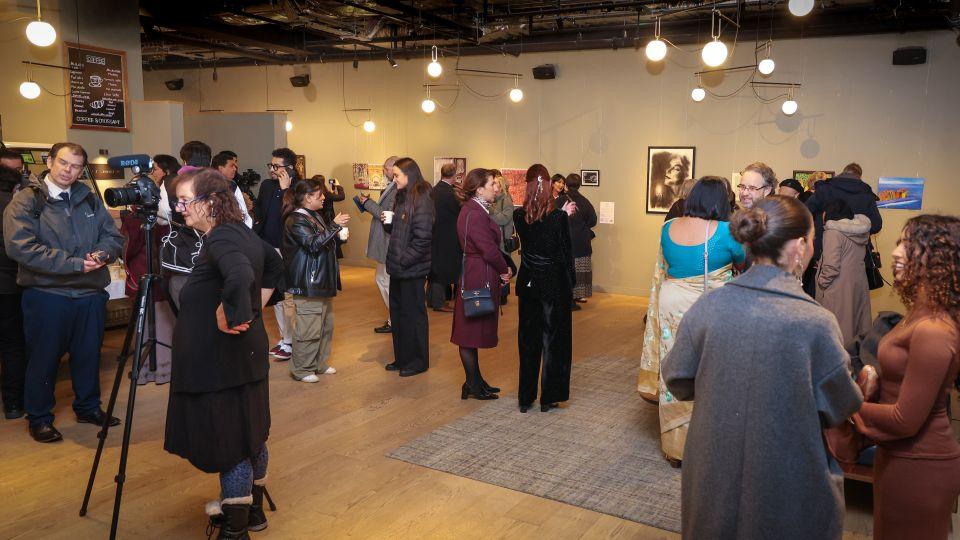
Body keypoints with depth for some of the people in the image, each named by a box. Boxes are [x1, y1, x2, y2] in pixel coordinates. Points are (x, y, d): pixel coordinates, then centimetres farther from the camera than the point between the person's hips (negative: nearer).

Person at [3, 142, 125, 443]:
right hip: (46, 294, -4)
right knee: (44, 359, 7)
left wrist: (102, 254, -14)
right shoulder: (26, 201, -6)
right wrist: (74, 264, -23)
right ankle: (39, 418, 23)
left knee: (89, 355, 15)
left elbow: (113, 236, 10)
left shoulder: (90, 199, 9)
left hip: (91, 294, 4)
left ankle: (88, 407, 33)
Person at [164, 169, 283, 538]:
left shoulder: (220, 240, -20)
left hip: (222, 364, -10)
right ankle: (252, 509, 35)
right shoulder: (242, 232, 9)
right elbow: (274, 266, 24)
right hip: (247, 356, 10)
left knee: (229, 444, 1)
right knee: (249, 435, 19)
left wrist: (229, 317, -27)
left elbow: (240, 279, -41)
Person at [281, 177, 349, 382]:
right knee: (308, 328, -7)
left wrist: (338, 232, 13)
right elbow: (314, 244, -25)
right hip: (307, 284, -10)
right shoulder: (296, 221, -14)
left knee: (326, 325, 16)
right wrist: (334, 225, -22)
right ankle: (301, 369, 5)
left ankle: (319, 363, 28)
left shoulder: (315, 216, 16)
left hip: (323, 281, 10)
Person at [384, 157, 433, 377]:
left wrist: (404, 260, -18)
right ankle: (402, 357, 29)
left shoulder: (421, 200, -16)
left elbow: (422, 238, -21)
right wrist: (389, 221, 2)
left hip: (412, 269, -9)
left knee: (413, 314, 3)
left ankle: (418, 361, 17)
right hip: (398, 268, 9)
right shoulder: (402, 197, 11)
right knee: (397, 312, 15)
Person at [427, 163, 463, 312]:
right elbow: (460, 212, -13)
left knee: (435, 266, 17)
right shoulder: (450, 193, -20)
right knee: (442, 268, 1)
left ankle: (432, 299, 28)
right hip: (446, 238, -8)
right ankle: (438, 302, 8)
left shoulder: (434, 190, 4)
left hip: (435, 234, 8)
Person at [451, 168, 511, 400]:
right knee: (471, 332, 0)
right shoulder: (475, 214, -21)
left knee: (473, 331, 16)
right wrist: (504, 270, -6)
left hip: (477, 277, 10)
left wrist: (503, 269, 2)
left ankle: (475, 381, 26)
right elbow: (490, 250, -21)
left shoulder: (477, 210, 12)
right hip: (479, 279, -10)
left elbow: (490, 246, 12)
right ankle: (473, 385, 9)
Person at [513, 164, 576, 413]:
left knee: (528, 339, 13)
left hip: (529, 284, 3)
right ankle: (548, 397, 14)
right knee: (553, 339, 9)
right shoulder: (558, 217, -14)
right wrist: (571, 282, 2)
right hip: (555, 285, -3)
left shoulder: (519, 216, -5)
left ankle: (525, 398, 19)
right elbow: (565, 252, -9)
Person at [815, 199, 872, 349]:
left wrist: (822, 282, -6)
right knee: (855, 317, 17)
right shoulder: (862, 230, 5)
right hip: (859, 284, 7)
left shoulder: (833, 232, -17)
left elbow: (831, 266, -21)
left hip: (838, 287, -7)